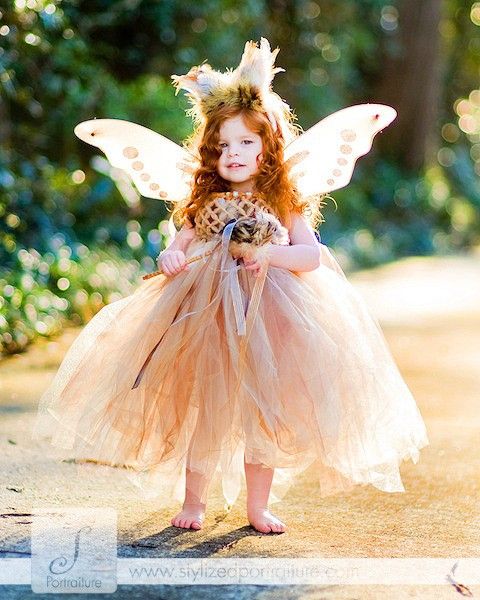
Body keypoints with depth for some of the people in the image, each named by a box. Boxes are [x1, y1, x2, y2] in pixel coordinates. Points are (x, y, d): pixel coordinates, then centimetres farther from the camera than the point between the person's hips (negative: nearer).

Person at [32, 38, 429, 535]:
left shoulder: (284, 202, 4)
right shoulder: (204, 203, 9)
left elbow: (311, 255, -5)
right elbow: (177, 248, 7)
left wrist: (268, 253, -21)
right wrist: (170, 259, -16)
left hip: (268, 318, -1)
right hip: (207, 316, 1)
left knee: (264, 410, 4)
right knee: (201, 409, 2)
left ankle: (258, 506, 17)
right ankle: (192, 503, 15)